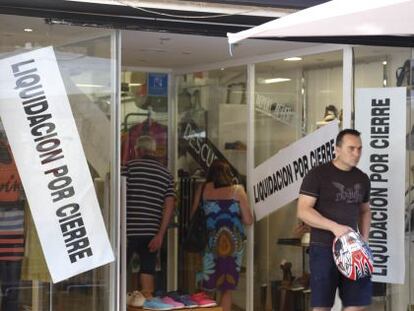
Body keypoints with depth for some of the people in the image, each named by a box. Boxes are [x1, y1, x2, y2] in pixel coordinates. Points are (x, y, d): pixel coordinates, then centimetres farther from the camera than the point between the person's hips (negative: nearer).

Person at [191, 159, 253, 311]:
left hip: (209, 242, 0)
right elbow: (248, 220, 1)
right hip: (233, 243, 0)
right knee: (227, 289, 9)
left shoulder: (203, 189, 4)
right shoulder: (237, 190, 2)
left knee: (205, 289, 8)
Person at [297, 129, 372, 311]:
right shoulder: (318, 174, -8)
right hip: (324, 248, -5)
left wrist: (364, 238, 6)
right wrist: (334, 227, -24)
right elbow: (303, 211, -14)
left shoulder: (362, 178, 10)